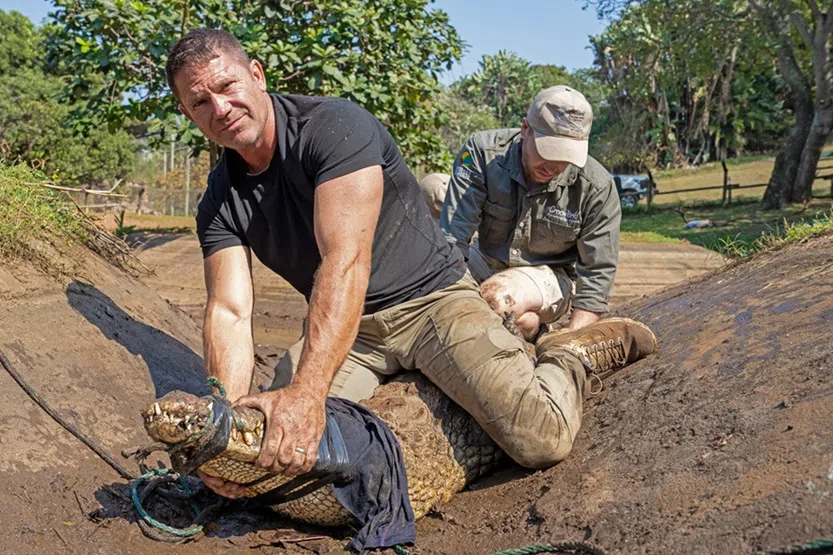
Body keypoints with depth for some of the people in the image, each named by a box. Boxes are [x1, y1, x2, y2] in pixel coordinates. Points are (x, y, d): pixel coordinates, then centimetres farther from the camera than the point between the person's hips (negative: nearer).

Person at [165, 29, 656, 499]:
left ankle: (565, 359, 13)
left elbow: (346, 261, -33)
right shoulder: (219, 204, 0)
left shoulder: (332, 125, -20)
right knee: (273, 438, -18)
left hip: (431, 297, -6)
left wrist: (307, 391, -44)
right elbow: (230, 312, -12)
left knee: (542, 438, -24)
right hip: (342, 325, 6)